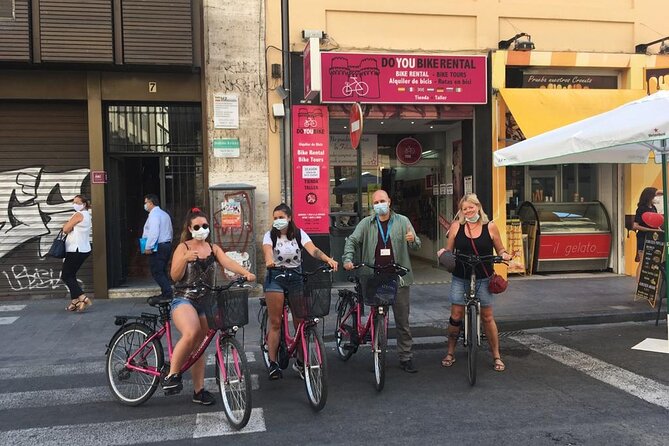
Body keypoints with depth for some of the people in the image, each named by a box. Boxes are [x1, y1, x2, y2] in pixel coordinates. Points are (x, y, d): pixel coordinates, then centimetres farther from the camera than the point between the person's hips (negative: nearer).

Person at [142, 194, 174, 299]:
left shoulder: (154, 214, -12)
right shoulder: (165, 214, 18)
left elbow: (153, 233, -23)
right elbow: (170, 231, 21)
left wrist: (148, 247, -21)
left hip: (157, 247, -10)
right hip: (167, 245, 10)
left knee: (156, 272, -7)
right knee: (162, 271, 15)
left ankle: (168, 293, -12)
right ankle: (166, 293, 16)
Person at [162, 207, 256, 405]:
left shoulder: (213, 248, 9)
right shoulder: (183, 247, -1)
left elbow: (228, 263, -8)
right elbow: (175, 276, -8)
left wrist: (246, 273, -27)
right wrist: (185, 259, -26)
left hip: (205, 302, 5)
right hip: (184, 299, -4)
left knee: (200, 345, 10)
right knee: (191, 334, -31)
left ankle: (199, 390, 19)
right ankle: (172, 375, -13)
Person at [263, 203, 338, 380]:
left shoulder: (299, 234, 1)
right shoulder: (270, 235, -1)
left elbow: (313, 250, -14)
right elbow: (267, 250, -22)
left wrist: (328, 259, -33)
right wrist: (269, 261, -46)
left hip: (296, 276, 2)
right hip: (275, 277, -1)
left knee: (300, 321, 2)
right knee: (275, 322, -2)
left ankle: (299, 361, 16)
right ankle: (273, 363, 7)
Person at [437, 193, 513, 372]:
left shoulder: (490, 226, -2)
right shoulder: (456, 226, -1)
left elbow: (500, 250, 7)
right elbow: (449, 249, 7)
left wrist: (504, 255, -14)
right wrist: (443, 252, -15)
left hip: (483, 278, -1)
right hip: (460, 278, 1)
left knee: (487, 317, 5)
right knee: (455, 316, 3)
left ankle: (496, 356, 18)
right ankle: (450, 353, 20)